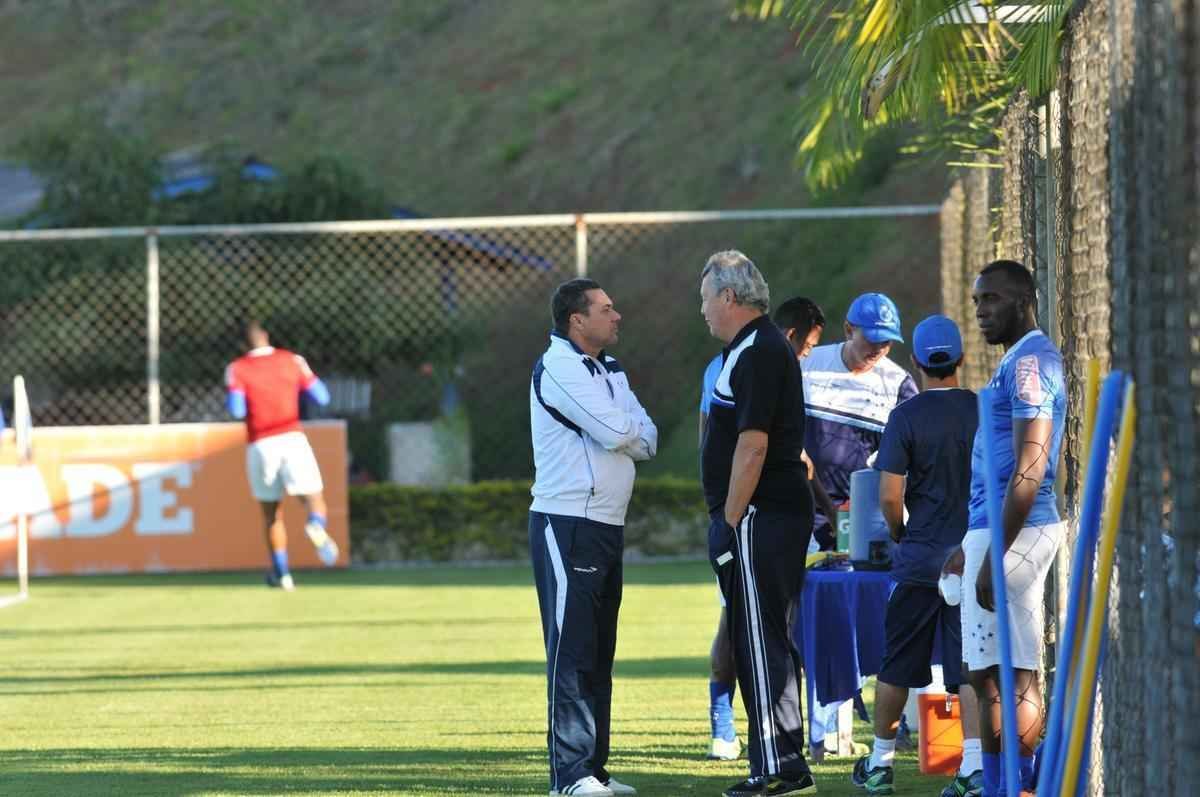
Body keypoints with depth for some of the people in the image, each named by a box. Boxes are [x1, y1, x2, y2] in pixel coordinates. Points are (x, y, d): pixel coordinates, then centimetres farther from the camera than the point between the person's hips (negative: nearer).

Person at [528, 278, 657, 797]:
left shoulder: (611, 370, 17)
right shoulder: (558, 369, -12)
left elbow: (647, 440, 10)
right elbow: (619, 434, -20)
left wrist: (626, 436, -11)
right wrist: (632, 434, 2)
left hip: (607, 526, 9)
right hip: (567, 525, -9)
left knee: (599, 652, 11)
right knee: (571, 648, -10)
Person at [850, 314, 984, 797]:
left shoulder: (907, 417, -9)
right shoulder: (985, 411, -1)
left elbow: (889, 495, -11)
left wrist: (899, 534, 9)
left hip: (919, 558, -2)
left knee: (897, 666, 11)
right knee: (968, 666, 1)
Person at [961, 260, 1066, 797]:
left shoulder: (1030, 361, -13)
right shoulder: (1018, 360, 18)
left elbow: (1028, 470, -20)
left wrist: (994, 556, -23)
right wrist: (972, 545, 25)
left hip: (1011, 532, -10)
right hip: (992, 530, 10)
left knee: (1010, 676, -10)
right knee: (988, 676, 11)